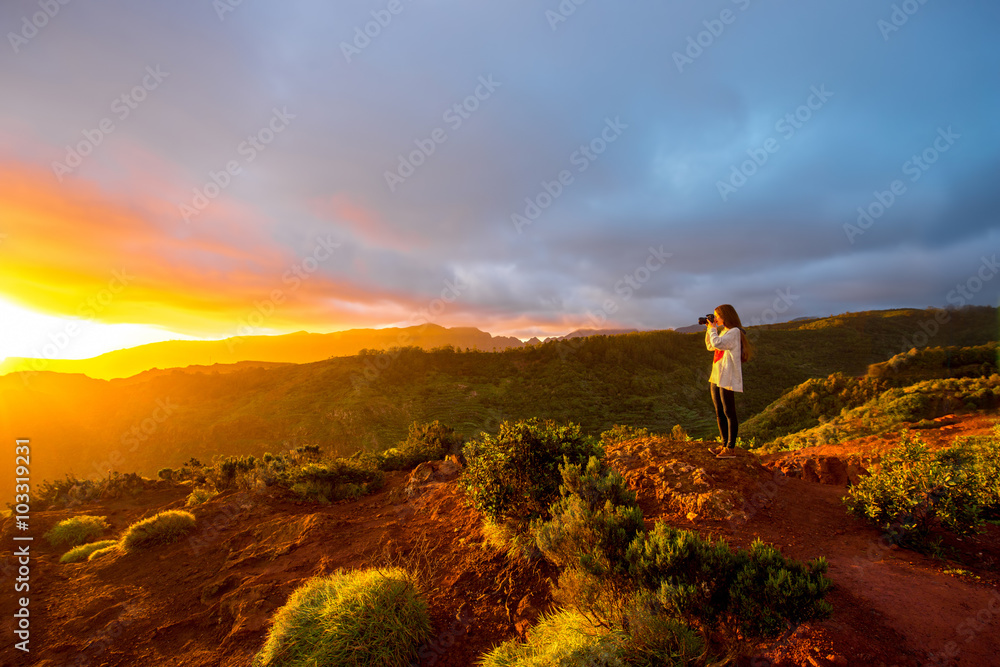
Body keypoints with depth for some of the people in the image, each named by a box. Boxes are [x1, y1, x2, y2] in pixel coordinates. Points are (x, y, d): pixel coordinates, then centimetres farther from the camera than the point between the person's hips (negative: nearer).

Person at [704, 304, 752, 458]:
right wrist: (709, 329, 15)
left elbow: (717, 343, -25)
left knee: (729, 414, -3)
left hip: (727, 380, -9)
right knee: (719, 414, 13)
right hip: (716, 378, 9)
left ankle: (731, 449, 3)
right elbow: (710, 346, 24)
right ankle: (725, 445, 23)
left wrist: (712, 329, -8)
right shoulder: (723, 332, 17)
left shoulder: (734, 332, -11)